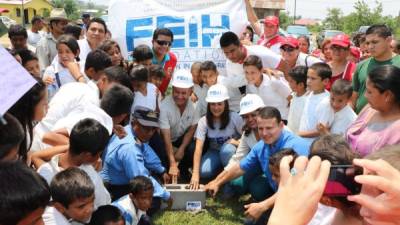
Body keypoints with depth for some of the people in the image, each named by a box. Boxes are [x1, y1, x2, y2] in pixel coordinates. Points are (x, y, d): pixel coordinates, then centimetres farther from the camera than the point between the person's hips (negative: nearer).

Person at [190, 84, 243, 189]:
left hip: (232, 152, -1)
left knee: (226, 149, -36)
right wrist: (195, 173, -35)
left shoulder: (234, 117, -19)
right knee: (204, 171, -27)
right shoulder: (203, 121, -17)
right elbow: (198, 148, -25)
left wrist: (236, 142, -31)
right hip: (214, 151, 1)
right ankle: (221, 169, 6)